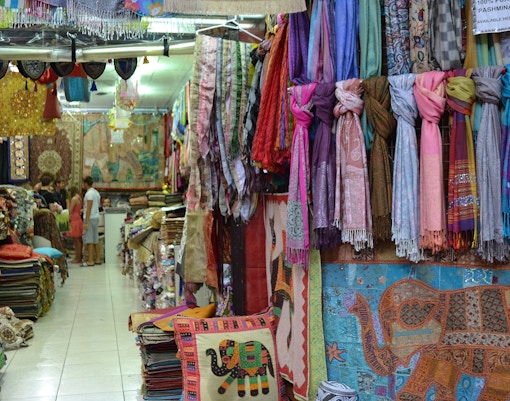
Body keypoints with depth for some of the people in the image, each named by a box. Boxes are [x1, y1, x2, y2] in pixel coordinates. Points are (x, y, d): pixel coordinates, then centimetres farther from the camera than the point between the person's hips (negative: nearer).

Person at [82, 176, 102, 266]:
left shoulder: (89, 193, -12)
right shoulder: (96, 192, 16)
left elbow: (89, 208, -17)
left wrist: (86, 222, -19)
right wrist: (82, 209, 29)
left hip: (90, 218, -9)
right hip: (96, 217, 9)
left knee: (89, 240, -6)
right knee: (96, 240, 12)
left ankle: (90, 260, -6)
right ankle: (98, 259, 15)